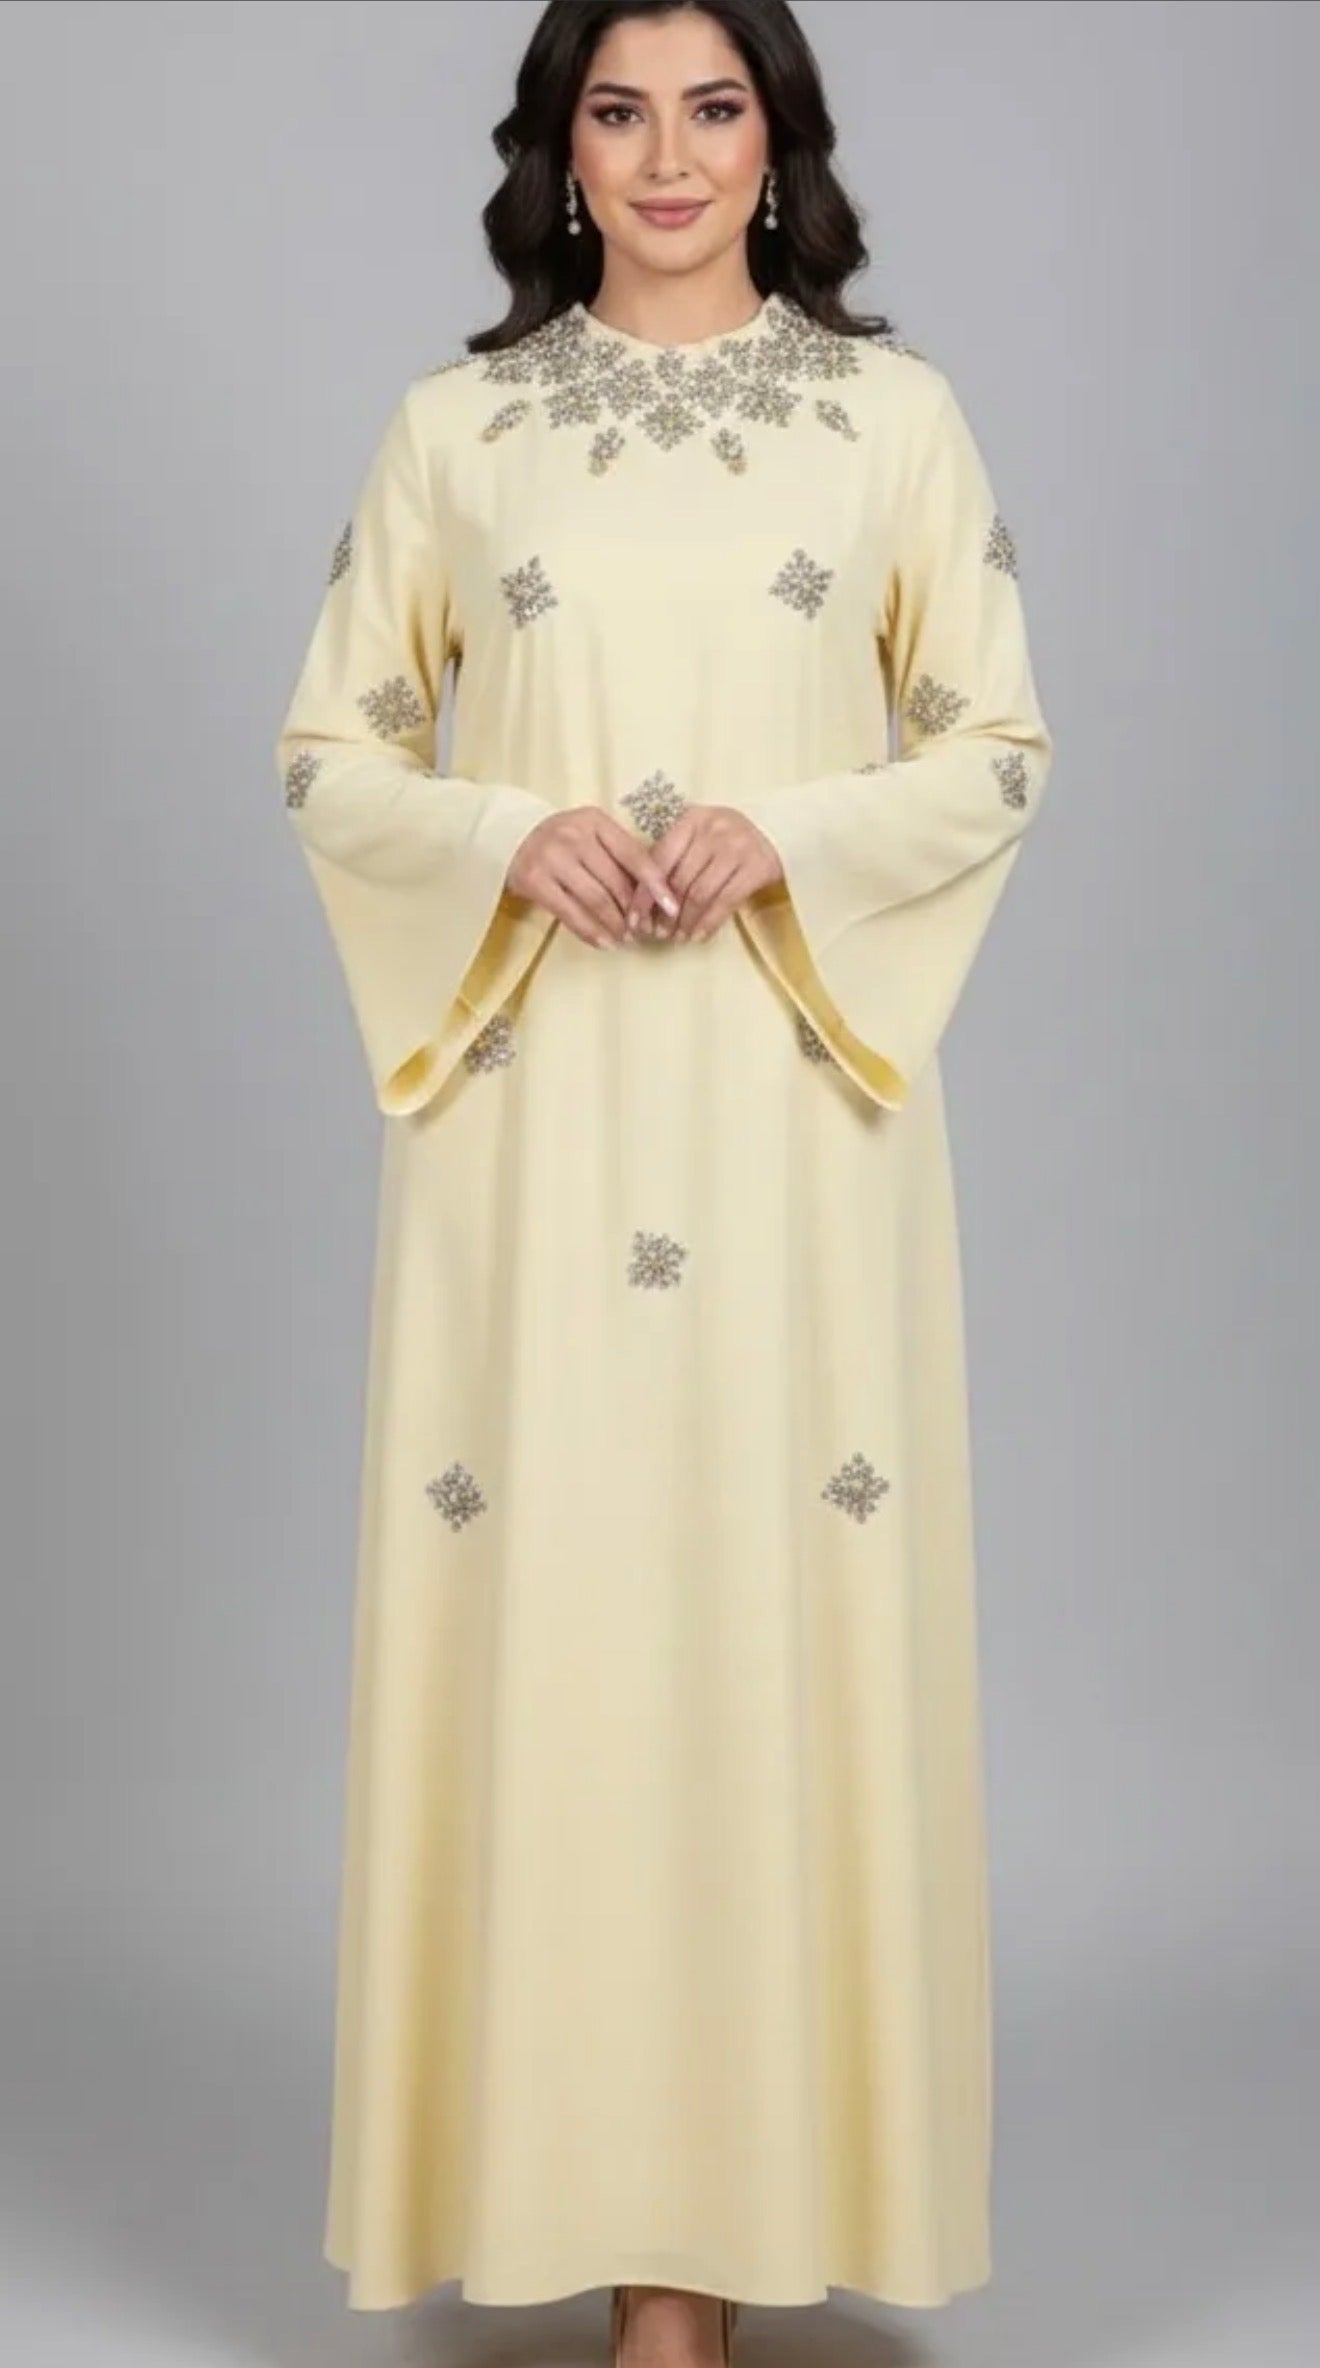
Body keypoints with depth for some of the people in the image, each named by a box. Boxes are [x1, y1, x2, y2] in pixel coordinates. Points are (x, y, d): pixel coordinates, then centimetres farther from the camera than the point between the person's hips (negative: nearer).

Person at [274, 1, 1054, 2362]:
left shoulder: (895, 411, 7)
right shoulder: (454, 421, 8)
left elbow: (1000, 747, 5)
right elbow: (329, 748, 8)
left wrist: (786, 839, -12)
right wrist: (513, 839, -11)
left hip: (793, 1087, 0)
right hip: (536, 1095, 1)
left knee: (782, 1587, 0)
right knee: (537, 1594, 0)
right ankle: (575, 2159, 16)